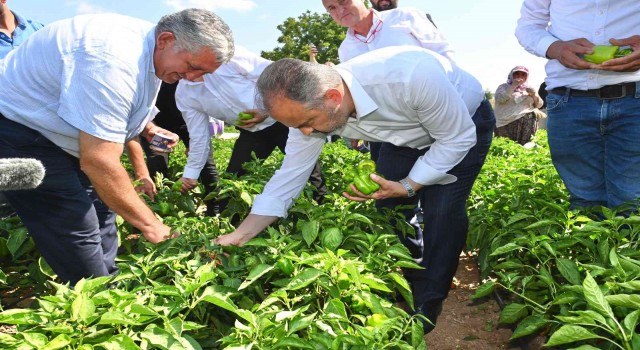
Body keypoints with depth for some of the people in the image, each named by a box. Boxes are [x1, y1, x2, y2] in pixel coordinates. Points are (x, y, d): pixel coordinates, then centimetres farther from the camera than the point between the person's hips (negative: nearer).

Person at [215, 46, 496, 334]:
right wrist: (239, 236, -19)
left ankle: (429, 301, 5)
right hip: (410, 134, 5)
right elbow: (289, 177, -16)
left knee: (442, 210, -17)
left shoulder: (412, 77, -43)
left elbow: (459, 137, -27)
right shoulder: (309, 106, -24)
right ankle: (412, 281, 24)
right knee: (389, 207, -2)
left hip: (467, 123, -4)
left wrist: (408, 186, -32)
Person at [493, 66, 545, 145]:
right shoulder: (503, 87, 12)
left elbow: (539, 105, 15)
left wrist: (534, 95, -1)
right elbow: (500, 99, -8)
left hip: (528, 119, 4)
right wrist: (513, 86, -9)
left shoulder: (528, 88, 22)